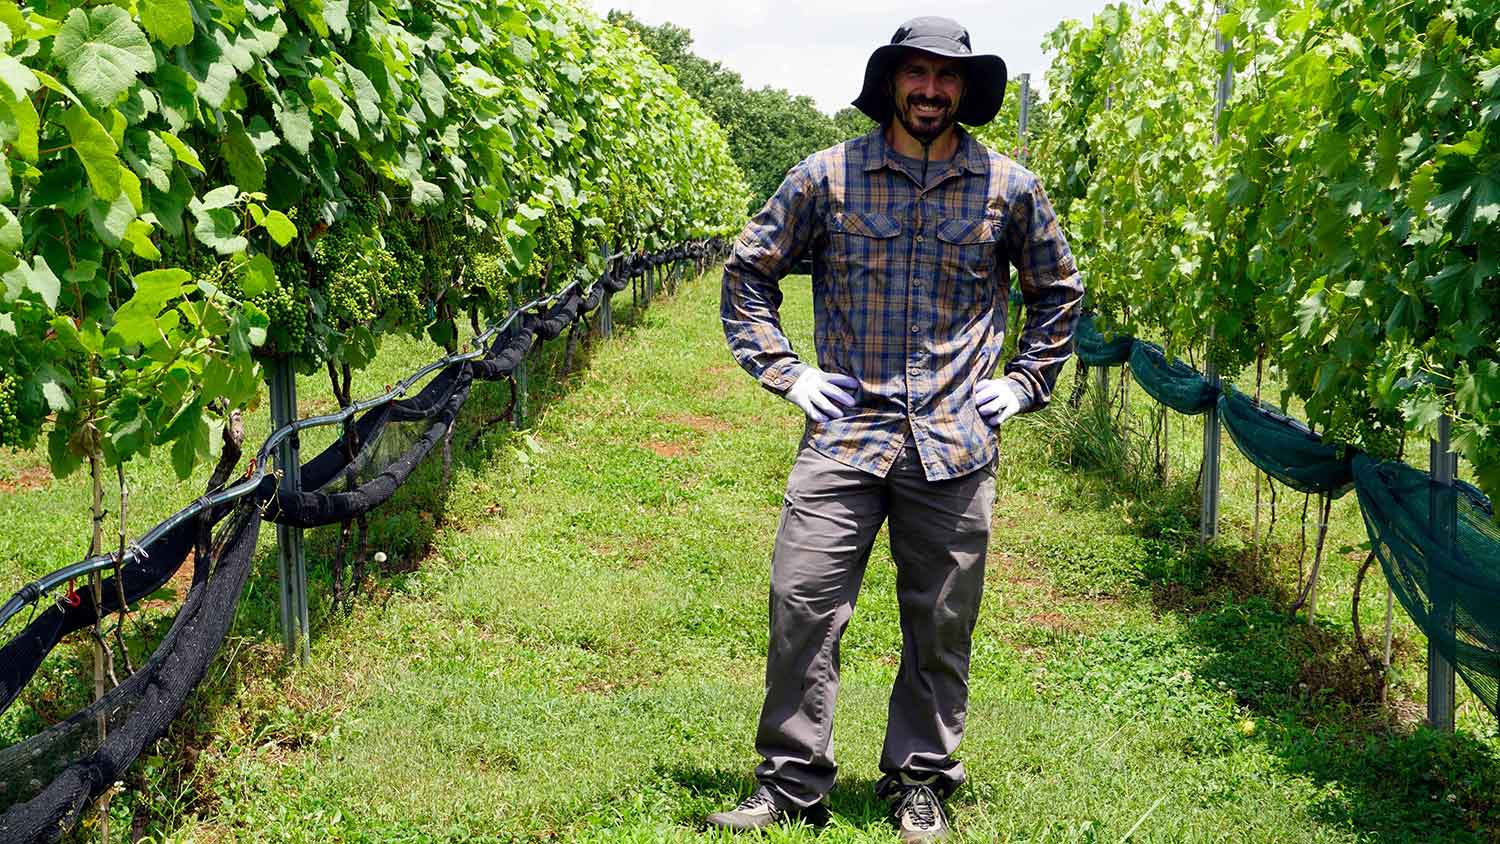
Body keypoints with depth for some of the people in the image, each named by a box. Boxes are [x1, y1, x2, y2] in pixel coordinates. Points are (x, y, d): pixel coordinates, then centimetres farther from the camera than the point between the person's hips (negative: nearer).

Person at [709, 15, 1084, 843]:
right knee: (802, 602, -5)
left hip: (956, 442, 1)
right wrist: (784, 371, 2)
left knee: (941, 623, 8)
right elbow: (748, 269, 10)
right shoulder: (829, 174, 1)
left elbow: (1059, 290, 20)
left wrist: (1025, 382, 10)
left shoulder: (1008, 187, 5)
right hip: (844, 432, -1)